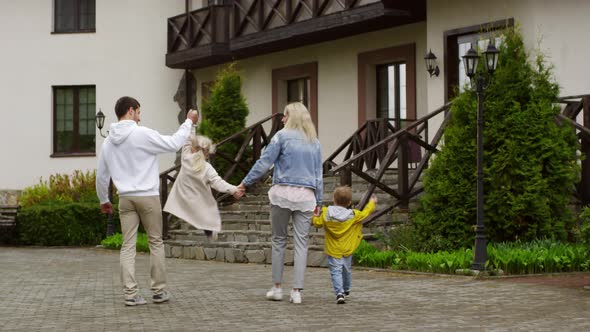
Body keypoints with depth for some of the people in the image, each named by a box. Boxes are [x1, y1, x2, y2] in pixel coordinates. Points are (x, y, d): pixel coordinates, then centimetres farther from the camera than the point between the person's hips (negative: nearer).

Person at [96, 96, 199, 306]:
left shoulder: (108, 142, 8)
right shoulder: (142, 134, -11)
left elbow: (101, 175, 16)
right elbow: (173, 144, -6)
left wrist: (103, 200, 28)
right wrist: (189, 122, 7)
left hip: (125, 198, 5)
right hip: (148, 196, -5)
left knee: (128, 246, 5)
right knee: (156, 242, 7)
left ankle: (130, 293, 1)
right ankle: (159, 291, 11)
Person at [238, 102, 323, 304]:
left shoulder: (283, 136, 0)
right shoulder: (314, 142, 14)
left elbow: (264, 163, -4)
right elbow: (318, 174, 15)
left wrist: (246, 182, 4)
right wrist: (318, 201, 18)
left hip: (283, 192, -3)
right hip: (306, 196, 3)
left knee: (279, 240, 8)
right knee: (301, 242, 2)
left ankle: (277, 288, 11)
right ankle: (297, 291, -1)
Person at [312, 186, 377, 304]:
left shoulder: (325, 214, -10)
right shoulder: (354, 215, -8)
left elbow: (318, 223, 1)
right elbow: (365, 213, 5)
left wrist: (315, 217, 23)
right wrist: (372, 203, 22)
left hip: (333, 250, -2)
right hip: (347, 250, 2)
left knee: (336, 271, -5)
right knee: (347, 270, 22)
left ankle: (339, 293, -22)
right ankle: (346, 289, 42)